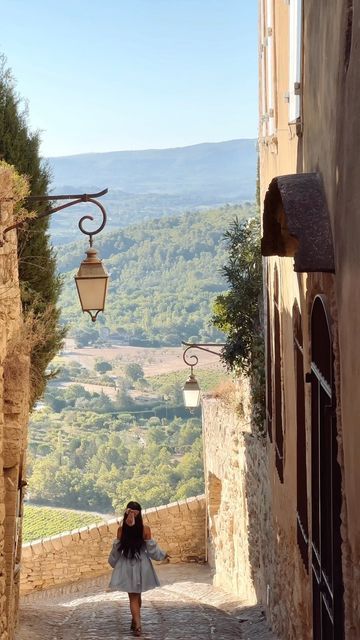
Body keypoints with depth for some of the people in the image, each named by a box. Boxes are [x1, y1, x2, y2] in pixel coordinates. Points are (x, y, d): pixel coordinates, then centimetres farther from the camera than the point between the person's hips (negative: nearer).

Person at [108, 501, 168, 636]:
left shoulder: (121, 529, -12)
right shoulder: (145, 529, -12)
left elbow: (117, 549, -3)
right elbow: (152, 548, -7)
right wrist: (163, 555, 12)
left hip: (127, 566, -1)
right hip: (141, 566, 1)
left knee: (133, 597, 7)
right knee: (137, 596, 20)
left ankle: (137, 625, -5)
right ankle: (135, 622, 32)